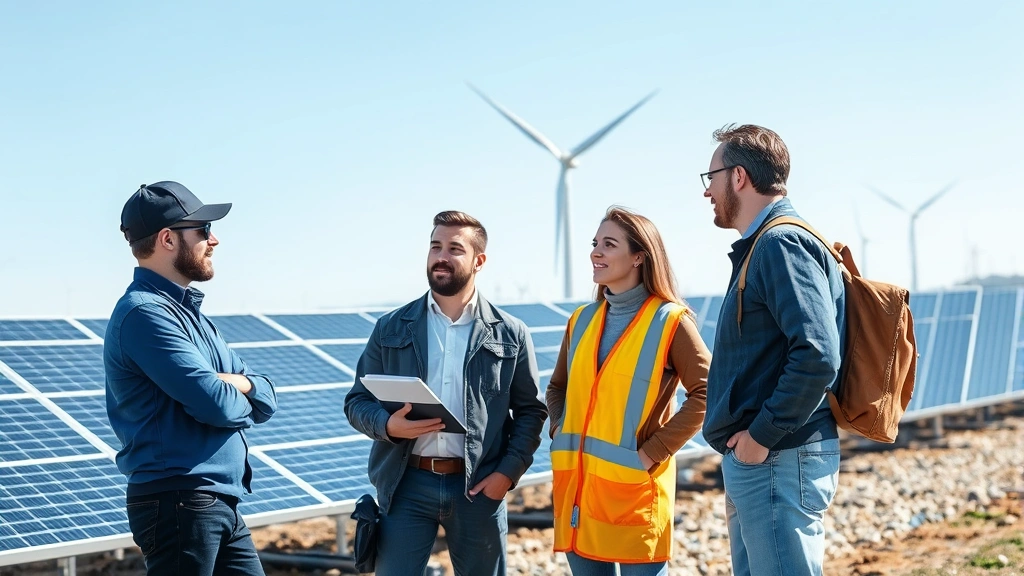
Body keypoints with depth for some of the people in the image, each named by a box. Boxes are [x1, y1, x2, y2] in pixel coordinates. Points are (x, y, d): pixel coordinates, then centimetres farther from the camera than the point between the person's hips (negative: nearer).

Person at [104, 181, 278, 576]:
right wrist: (243, 399, 1)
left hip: (220, 505, 9)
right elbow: (215, 404, -21)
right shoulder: (146, 313, -13)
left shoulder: (188, 311, 18)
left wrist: (243, 384, -7)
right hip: (178, 502, -9)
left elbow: (266, 400, 16)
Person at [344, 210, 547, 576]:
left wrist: (509, 471, -6)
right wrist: (388, 425, -14)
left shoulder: (510, 335, 4)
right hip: (407, 484, 0)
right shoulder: (390, 329, 6)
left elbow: (530, 410, 6)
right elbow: (358, 401, 7)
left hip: (479, 487, 0)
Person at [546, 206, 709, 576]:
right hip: (575, 485, 6)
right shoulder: (582, 320, 12)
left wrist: (654, 452, -16)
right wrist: (560, 433, 4)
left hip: (633, 487, -6)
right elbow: (557, 388, 23)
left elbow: (706, 393, -12)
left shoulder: (669, 321, -5)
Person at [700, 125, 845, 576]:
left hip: (779, 461, -11)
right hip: (754, 459, 11)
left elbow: (817, 355, -26)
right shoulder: (760, 247, 17)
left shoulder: (782, 244, -14)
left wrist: (763, 434, -20)